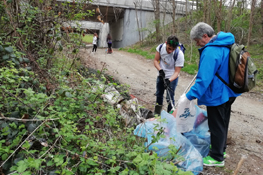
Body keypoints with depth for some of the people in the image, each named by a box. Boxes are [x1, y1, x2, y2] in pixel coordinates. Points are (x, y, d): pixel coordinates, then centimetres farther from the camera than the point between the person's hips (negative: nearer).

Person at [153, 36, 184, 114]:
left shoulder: (179, 54, -30)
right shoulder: (161, 47, -19)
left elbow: (177, 72, -25)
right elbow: (156, 60, -7)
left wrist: (169, 80, -40)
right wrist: (160, 70, -24)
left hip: (172, 77, -5)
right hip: (161, 75, 5)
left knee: (169, 97, -8)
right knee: (159, 94, 21)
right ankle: (156, 113, 43)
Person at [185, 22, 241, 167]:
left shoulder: (210, 51, -27)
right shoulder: (225, 45, 5)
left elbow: (204, 79, -32)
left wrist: (190, 96, -28)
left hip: (217, 96, -10)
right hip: (228, 93, 10)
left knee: (216, 126, 5)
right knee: (223, 122, 23)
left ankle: (217, 157, 21)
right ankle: (221, 148, 43)